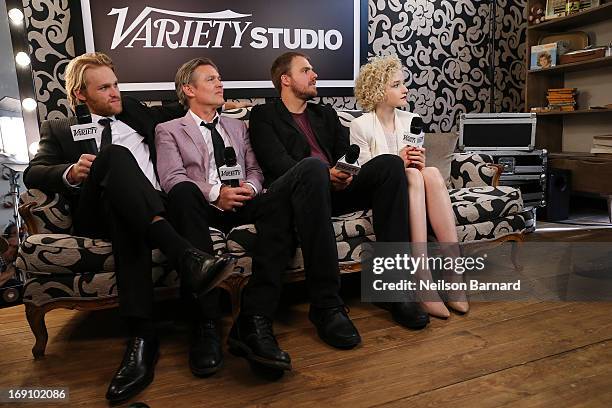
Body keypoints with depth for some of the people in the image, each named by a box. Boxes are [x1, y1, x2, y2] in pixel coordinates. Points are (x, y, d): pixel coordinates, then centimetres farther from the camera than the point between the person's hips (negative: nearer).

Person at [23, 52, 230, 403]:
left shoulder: (133, 111, 30)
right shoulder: (59, 129, 22)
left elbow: (176, 113, 42)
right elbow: (33, 173, 7)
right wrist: (70, 173, -14)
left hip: (156, 208, 2)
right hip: (96, 213, -2)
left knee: (127, 220, -35)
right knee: (115, 154, -32)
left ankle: (144, 335, -43)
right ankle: (183, 254, -46)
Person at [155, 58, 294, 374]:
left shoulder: (238, 127, 30)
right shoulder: (169, 130, 16)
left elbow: (255, 169, 18)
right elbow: (172, 178, -1)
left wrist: (250, 187, -6)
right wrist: (215, 193, -16)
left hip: (241, 205, 3)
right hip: (202, 208, -2)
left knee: (281, 200, -31)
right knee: (183, 192, -38)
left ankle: (254, 322, -36)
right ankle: (207, 326, -39)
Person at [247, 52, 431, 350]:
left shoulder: (325, 114, 31)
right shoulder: (263, 115, 15)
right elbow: (276, 162, -3)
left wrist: (347, 172, -10)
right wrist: (324, 173, -19)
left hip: (335, 188, 5)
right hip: (291, 190, -4)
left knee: (390, 164, -20)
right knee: (313, 166, -38)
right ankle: (326, 304, -38)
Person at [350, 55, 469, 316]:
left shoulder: (411, 120, 12)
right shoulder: (361, 126, -3)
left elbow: (417, 166, 12)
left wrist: (418, 163, -13)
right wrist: (398, 162, -24)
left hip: (413, 186, 4)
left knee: (432, 173, -29)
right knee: (412, 175, -34)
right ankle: (424, 280, -40)